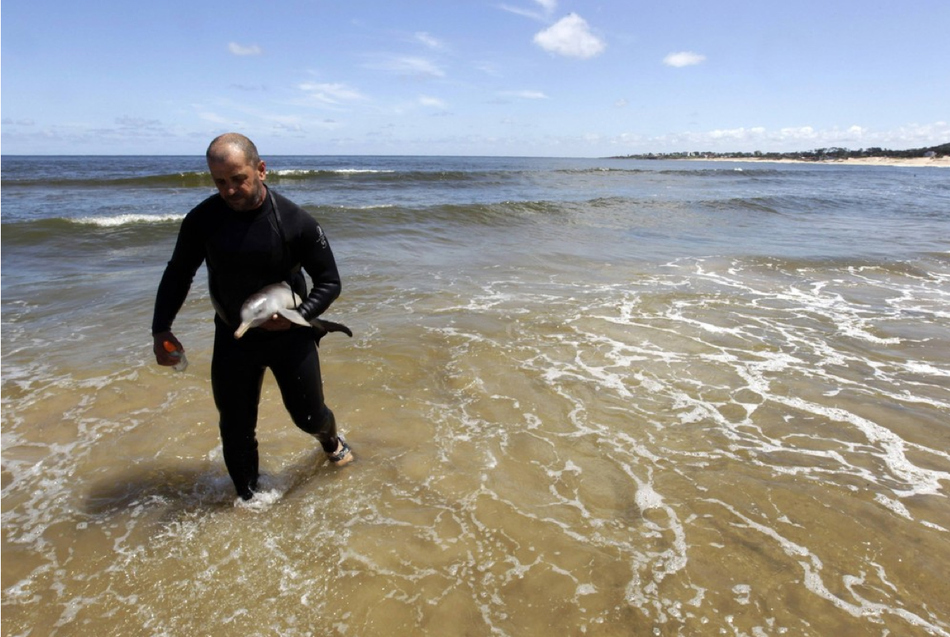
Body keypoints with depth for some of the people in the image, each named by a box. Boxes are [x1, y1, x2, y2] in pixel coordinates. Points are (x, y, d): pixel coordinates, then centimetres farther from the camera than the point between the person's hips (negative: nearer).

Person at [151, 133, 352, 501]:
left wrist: (298, 316, -24)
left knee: (309, 416, 10)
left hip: (289, 335, -1)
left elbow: (329, 282, -9)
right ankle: (248, 499, 32)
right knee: (235, 429, 8)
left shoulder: (295, 222, -17)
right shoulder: (202, 220, -11)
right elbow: (178, 275, 4)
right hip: (232, 337, 2)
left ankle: (331, 440, 48)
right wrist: (161, 329, -6)